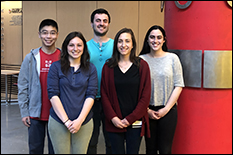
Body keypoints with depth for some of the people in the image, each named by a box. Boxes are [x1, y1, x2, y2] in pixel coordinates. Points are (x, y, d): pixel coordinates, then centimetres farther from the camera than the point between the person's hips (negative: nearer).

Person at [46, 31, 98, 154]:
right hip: (58, 122, -1)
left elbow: (91, 95, -2)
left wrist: (80, 120, -12)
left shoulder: (90, 69, 4)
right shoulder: (56, 67, 0)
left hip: (84, 123, 1)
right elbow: (53, 95, -5)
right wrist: (66, 121, -11)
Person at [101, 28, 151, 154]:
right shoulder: (108, 67, 4)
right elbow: (104, 95, 3)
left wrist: (130, 119, -8)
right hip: (114, 123, 1)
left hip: (135, 123, -1)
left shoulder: (142, 65, 0)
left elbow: (145, 96, -3)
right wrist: (112, 117, -9)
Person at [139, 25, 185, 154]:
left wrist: (166, 109, -6)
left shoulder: (172, 58, 1)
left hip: (168, 111, -1)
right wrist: (147, 110, -5)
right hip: (148, 111, 1)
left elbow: (178, 86, -1)